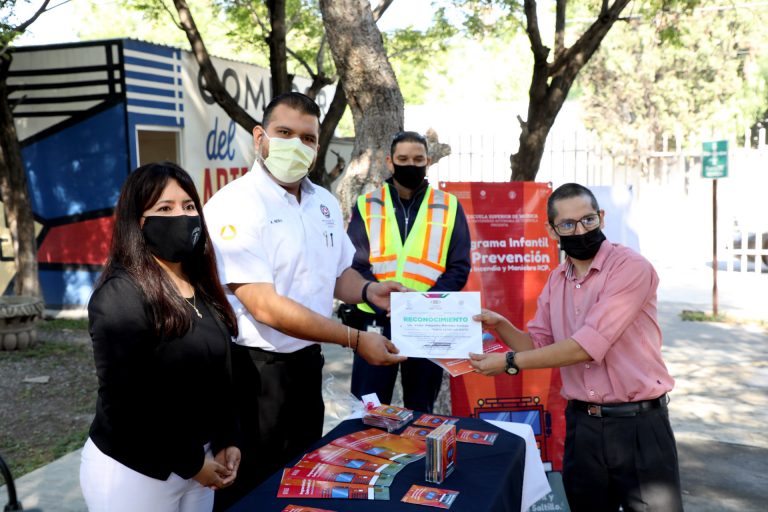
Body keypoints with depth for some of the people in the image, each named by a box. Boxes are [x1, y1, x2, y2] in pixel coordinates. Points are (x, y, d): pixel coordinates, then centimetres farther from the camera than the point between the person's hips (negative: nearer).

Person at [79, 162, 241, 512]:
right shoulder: (121, 295, -19)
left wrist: (227, 441, 1)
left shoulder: (201, 288, 6)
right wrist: (188, 463, -15)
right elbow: (124, 401, -21)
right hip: (133, 472, -7)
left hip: (201, 460, 7)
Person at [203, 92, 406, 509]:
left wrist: (368, 291, -3)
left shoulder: (325, 204, 6)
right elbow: (265, 306, -25)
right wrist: (355, 340, -23)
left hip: (307, 364, 7)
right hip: (253, 371, -7)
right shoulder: (234, 206, -18)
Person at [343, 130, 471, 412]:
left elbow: (459, 267, 1)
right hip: (376, 321, 0)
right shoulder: (367, 206, 5)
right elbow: (355, 264, -1)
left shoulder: (449, 207, 4)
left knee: (421, 410, 14)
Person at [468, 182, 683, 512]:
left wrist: (509, 363, -18)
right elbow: (538, 346, 11)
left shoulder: (630, 267, -16)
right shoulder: (555, 281, 7)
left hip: (637, 424, -6)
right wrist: (500, 325, -8)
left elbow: (587, 346, -23)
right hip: (581, 424, 6)